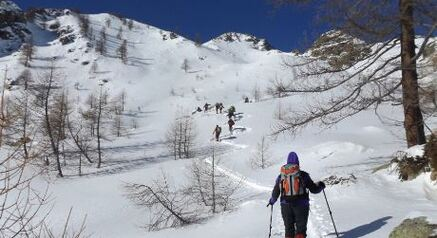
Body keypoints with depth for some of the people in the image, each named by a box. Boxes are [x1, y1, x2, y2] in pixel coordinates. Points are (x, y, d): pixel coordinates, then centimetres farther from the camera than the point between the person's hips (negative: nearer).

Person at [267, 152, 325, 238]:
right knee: (300, 229, 7)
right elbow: (313, 189, -1)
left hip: (286, 206, 2)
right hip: (301, 205, -2)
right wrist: (320, 186, 20)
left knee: (289, 228, 15)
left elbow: (275, 194, 7)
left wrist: (271, 201, 27)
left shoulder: (281, 177, 3)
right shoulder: (303, 175, -5)